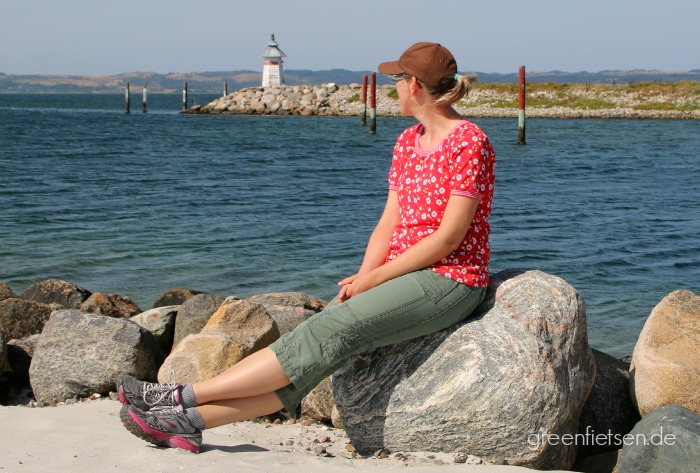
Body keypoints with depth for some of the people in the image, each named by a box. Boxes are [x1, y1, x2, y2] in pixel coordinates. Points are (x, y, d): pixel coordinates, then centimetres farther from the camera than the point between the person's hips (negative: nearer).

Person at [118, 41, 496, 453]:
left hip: (450, 281, -7)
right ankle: (190, 421, -19)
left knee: (327, 334, -20)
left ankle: (182, 397, -22)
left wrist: (374, 278, -14)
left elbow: (448, 237, -17)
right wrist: (360, 281, -5)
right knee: (317, 350, -10)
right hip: (405, 276, 7)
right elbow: (389, 223, 11)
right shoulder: (408, 141, 15)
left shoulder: (470, 142, -12)